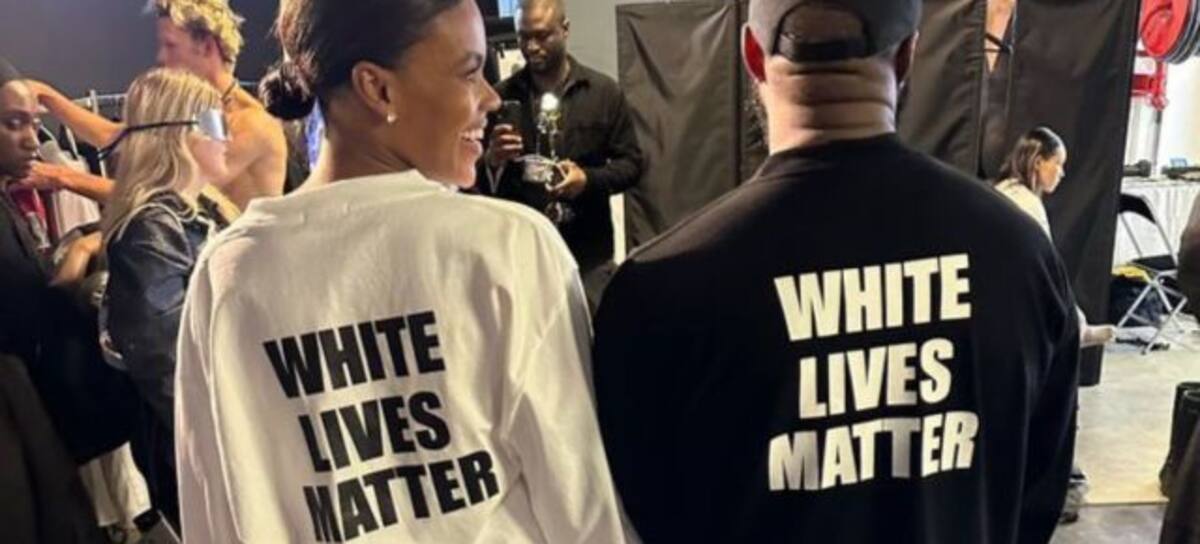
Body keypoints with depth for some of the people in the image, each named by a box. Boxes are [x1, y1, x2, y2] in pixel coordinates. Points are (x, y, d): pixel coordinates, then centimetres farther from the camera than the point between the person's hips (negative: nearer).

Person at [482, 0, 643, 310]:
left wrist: (588, 179, -17)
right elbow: (475, 176, 8)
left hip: (588, 253, 0)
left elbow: (632, 163, 2)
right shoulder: (500, 97, 4)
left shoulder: (604, 92, 1)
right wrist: (491, 162, -16)